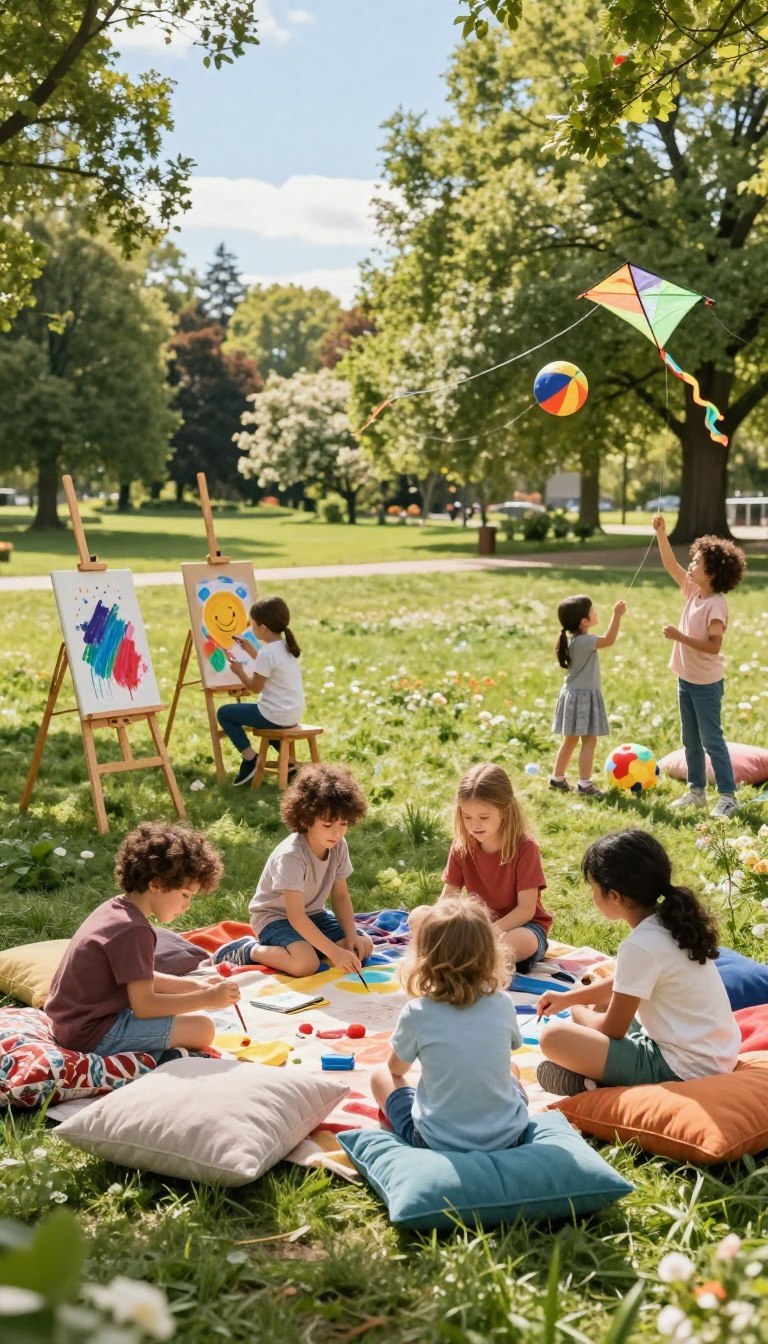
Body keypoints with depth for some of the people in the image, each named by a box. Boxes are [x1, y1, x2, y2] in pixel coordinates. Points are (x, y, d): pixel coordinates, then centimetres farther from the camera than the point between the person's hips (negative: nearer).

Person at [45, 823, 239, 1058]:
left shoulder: (114, 908, 9)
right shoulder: (134, 931, -21)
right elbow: (143, 1005, -22)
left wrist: (196, 985, 10)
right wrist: (206, 999, -17)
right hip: (94, 1036, -10)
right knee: (201, 1027, -13)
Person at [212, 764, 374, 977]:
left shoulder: (339, 846, -9)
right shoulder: (291, 856, -31)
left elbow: (340, 896, 1)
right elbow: (296, 916, -33)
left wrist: (351, 937, -13)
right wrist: (334, 952, -38)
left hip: (312, 914, 8)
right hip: (274, 916, -8)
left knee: (364, 946, -6)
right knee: (306, 963, -34)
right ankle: (247, 951, -11)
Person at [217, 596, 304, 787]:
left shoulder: (267, 652, -20)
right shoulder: (286, 647, 6)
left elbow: (255, 687, -14)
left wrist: (239, 671, 0)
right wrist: (252, 652, 20)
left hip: (276, 716, -9)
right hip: (293, 714, 9)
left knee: (224, 713, 4)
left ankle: (250, 758, 2)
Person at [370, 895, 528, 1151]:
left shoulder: (417, 1014, -14)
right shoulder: (503, 1005, -7)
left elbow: (396, 1068, 6)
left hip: (437, 1143, -3)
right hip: (507, 1137, 3)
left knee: (380, 1075, 19)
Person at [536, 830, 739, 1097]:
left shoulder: (641, 946, -23)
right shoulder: (670, 921, 4)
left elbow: (612, 1029, -11)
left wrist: (580, 1014, 10)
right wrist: (568, 998, 21)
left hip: (683, 1067, -10)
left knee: (554, 1037, -18)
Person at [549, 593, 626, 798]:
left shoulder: (574, 638, 8)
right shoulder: (583, 641, -22)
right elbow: (609, 640, -26)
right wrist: (617, 615, -22)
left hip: (574, 694, 10)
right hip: (583, 696, -10)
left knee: (570, 740, 18)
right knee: (589, 741, -4)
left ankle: (557, 779, 26)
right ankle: (584, 785, -3)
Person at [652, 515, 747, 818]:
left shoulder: (716, 605, -21)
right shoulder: (693, 591, 1)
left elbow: (713, 646, -26)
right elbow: (670, 565, 8)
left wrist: (679, 636, -27)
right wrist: (661, 534, 0)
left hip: (706, 684, -8)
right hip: (686, 679, 8)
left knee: (711, 740, -2)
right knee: (690, 741, 16)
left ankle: (727, 796, 6)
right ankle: (696, 791, 26)